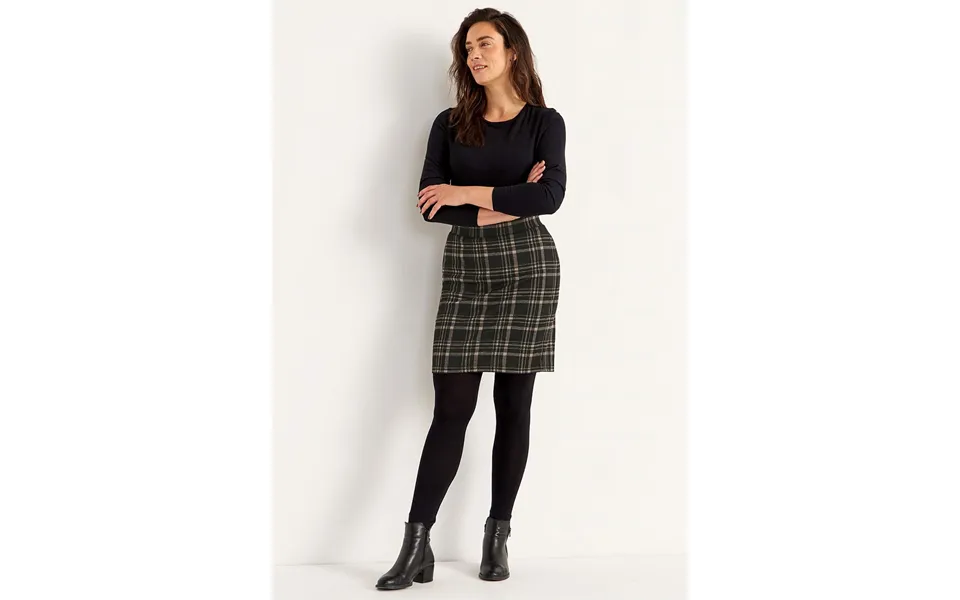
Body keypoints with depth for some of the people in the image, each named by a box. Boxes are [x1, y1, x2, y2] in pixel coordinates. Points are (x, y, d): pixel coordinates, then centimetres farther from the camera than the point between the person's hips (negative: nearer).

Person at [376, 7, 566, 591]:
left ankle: (498, 537, 11)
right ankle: (417, 546, -3)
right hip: (466, 269, 1)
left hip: (528, 265, -1)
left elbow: (550, 196, -13)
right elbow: (431, 204, -2)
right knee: (452, 407, -4)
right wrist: (504, 204, -10)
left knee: (514, 406, 2)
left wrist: (469, 194, -12)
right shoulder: (450, 124, 9)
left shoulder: (544, 121, 4)